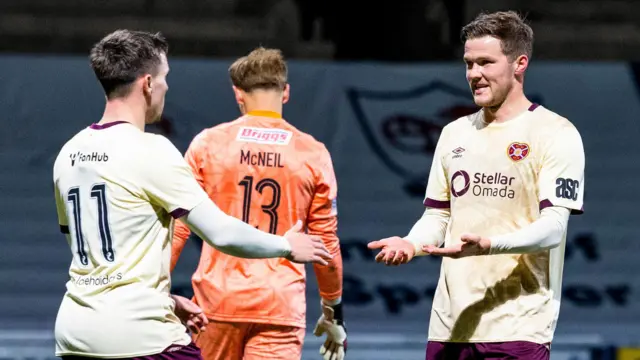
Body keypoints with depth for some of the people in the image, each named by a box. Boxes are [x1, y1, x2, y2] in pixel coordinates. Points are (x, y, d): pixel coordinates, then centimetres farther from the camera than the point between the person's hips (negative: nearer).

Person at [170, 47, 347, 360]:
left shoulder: (208, 144, 2)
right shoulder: (313, 154, 2)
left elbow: (177, 226, 0)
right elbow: (326, 242, 5)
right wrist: (333, 313, 16)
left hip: (218, 300, 1)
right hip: (281, 307, -1)